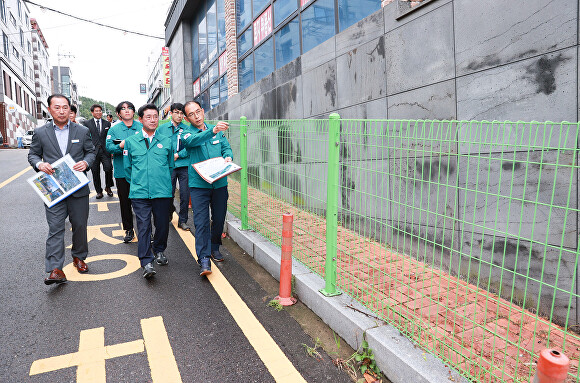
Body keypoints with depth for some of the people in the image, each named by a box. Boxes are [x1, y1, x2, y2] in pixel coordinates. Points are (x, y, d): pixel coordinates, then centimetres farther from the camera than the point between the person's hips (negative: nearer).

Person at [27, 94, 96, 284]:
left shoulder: (82, 131, 5)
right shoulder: (40, 133, 5)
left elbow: (91, 152, 10)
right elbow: (33, 154, 11)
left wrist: (86, 162, -11)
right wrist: (39, 163, -11)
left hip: (78, 188, 1)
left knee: (80, 225, 10)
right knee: (55, 228, -4)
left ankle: (79, 256, 31)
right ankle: (55, 269, -4)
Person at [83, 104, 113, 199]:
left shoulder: (107, 123, 13)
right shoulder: (87, 123, 7)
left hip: (105, 151, 0)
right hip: (93, 151, 0)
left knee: (108, 168, -16)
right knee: (95, 172, 4)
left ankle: (108, 187, 7)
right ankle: (99, 191, 16)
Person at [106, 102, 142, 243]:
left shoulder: (141, 127, 7)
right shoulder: (114, 129, 6)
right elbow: (109, 147, -2)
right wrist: (120, 146, -21)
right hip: (122, 172, 1)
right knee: (125, 201, 8)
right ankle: (128, 230, 21)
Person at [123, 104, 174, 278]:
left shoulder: (166, 141, 9)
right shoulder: (131, 141, 8)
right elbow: (127, 167, 16)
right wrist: (136, 183, 14)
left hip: (163, 192, 1)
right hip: (139, 192, -1)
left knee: (162, 224, 8)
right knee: (143, 226, -6)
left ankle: (159, 250, 33)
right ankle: (146, 262, -2)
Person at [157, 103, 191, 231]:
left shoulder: (187, 129, 6)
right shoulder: (162, 128, 9)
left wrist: (178, 155, -10)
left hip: (184, 165, 0)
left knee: (185, 195, 0)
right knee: (169, 194, 4)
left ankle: (182, 221, 14)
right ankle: (170, 211, 35)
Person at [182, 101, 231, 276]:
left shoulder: (217, 130, 10)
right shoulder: (187, 134, -2)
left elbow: (226, 148, 13)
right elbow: (192, 141, -24)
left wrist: (228, 157, -12)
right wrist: (212, 131, -41)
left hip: (220, 183, 4)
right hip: (199, 184, -3)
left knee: (219, 219, 12)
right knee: (201, 221, -8)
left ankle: (214, 248, 34)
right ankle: (204, 259, -5)